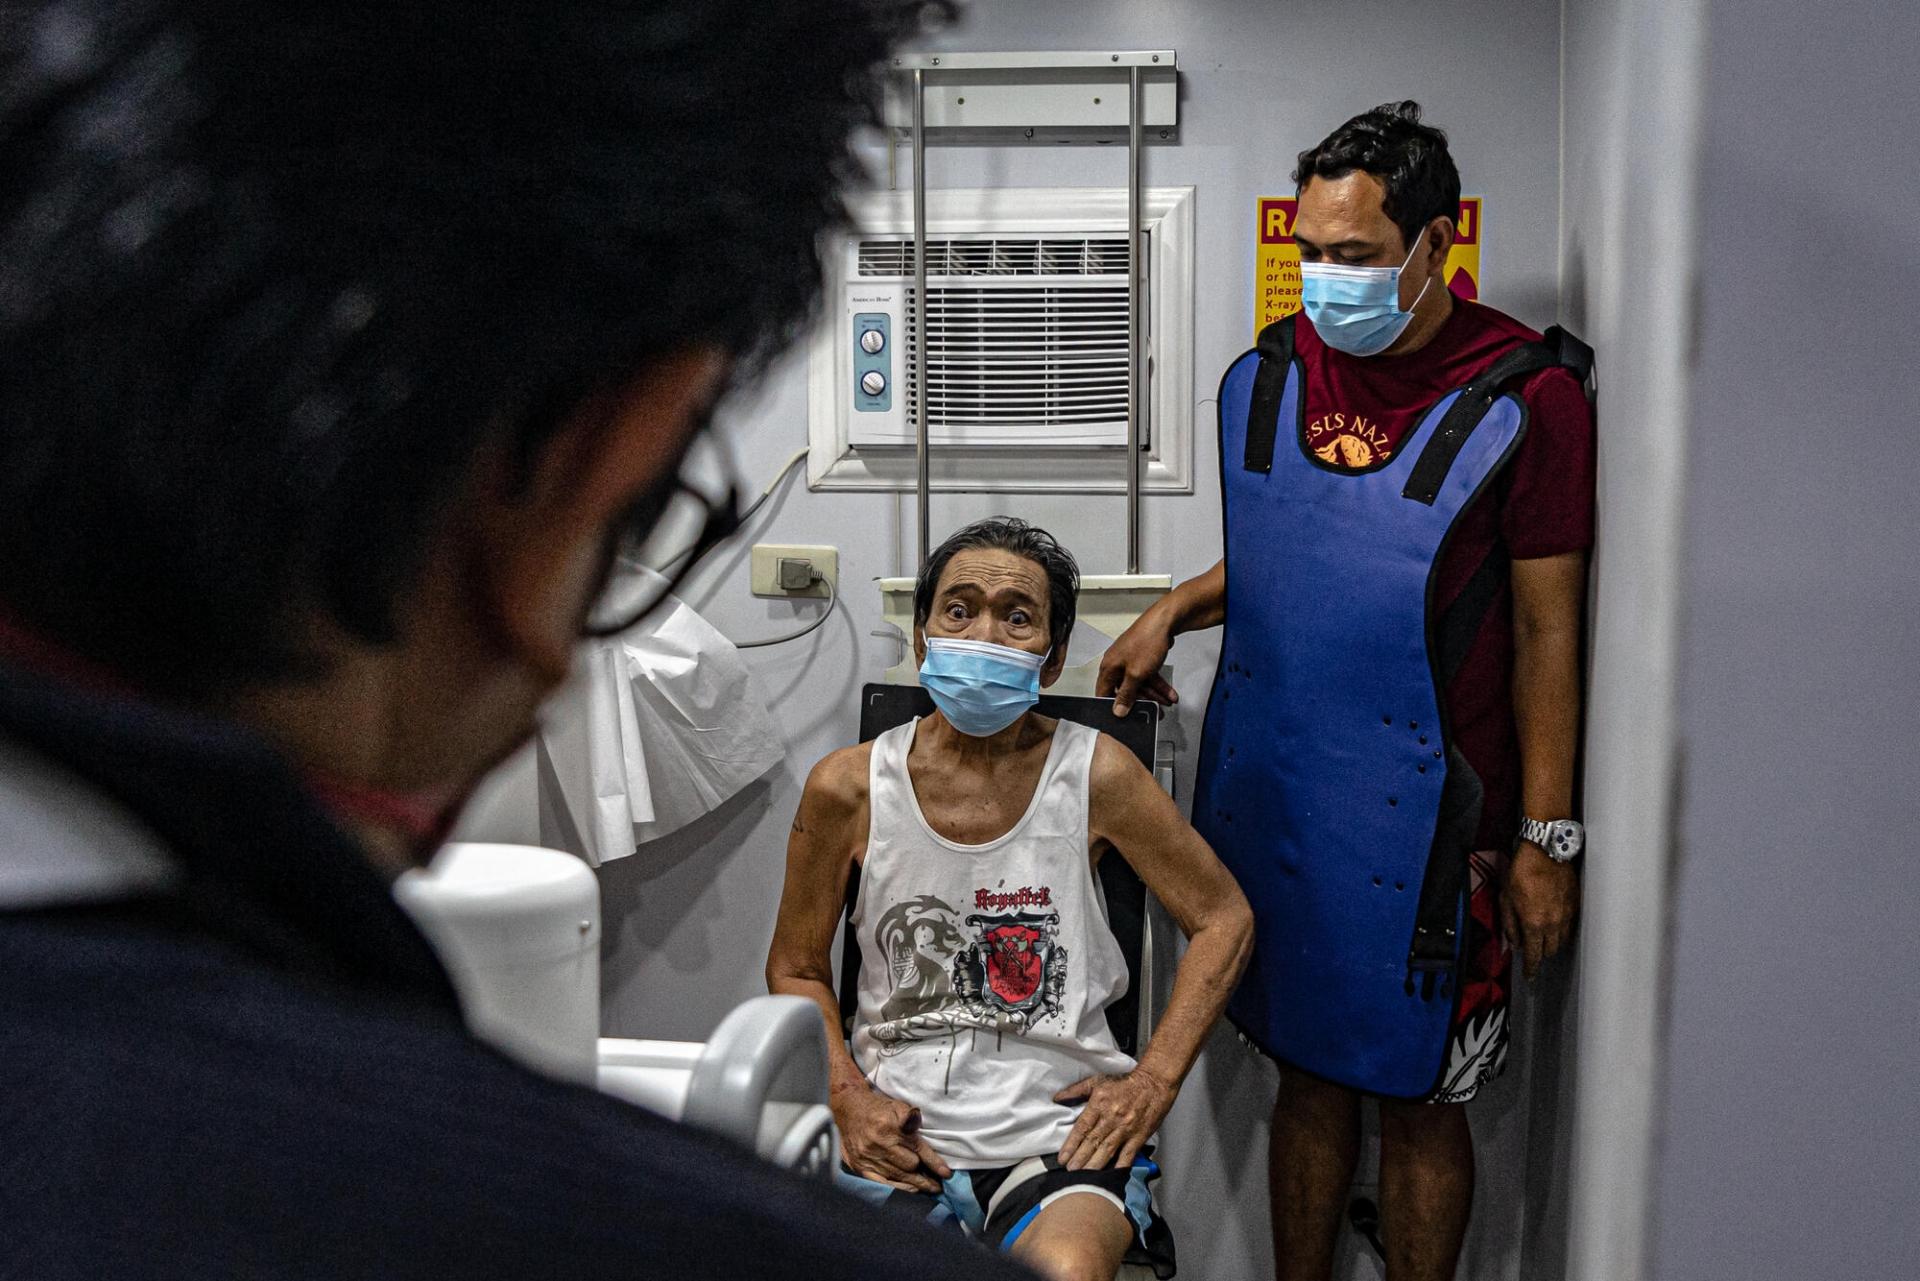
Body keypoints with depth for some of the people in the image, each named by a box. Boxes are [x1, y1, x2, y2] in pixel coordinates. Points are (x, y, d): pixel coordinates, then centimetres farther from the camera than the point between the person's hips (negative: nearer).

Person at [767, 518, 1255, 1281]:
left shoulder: (1096, 775, -2)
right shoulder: (848, 788, 0)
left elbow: (1224, 920, 7)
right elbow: (796, 968, 12)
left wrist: (1154, 1079, -2)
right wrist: (847, 1095, -3)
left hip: (1061, 1129, -1)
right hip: (900, 1134, 2)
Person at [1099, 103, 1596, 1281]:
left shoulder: (1526, 398, -12)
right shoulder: (1269, 377, 4)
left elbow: (1547, 629, -9)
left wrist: (1547, 836, -9)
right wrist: (1174, 609, 3)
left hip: (1421, 813, -4)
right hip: (1271, 788, 5)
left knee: (1419, 1097, 9)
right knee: (1308, 1075, 18)